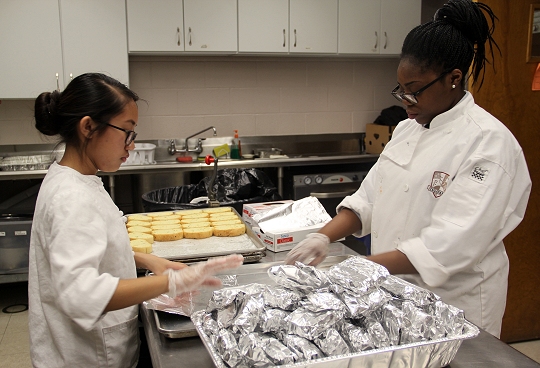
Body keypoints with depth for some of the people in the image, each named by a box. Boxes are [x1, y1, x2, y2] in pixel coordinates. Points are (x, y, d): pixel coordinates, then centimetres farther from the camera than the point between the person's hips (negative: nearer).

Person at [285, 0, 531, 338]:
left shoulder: (489, 142, -19)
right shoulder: (407, 129, 5)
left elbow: (451, 245, -27)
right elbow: (369, 199, 4)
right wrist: (324, 237, -12)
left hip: (455, 301, -6)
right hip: (396, 290, 7)